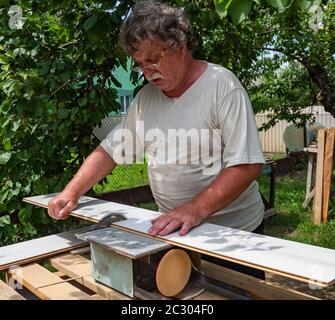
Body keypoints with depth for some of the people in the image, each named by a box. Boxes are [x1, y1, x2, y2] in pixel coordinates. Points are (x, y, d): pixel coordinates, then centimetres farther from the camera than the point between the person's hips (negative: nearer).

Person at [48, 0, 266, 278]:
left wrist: (196, 208, -32)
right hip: (174, 230, 5)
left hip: (234, 232, -4)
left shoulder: (221, 84, -15)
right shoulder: (145, 98, 4)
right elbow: (110, 150, 8)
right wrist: (71, 193, -3)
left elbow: (247, 165, -22)